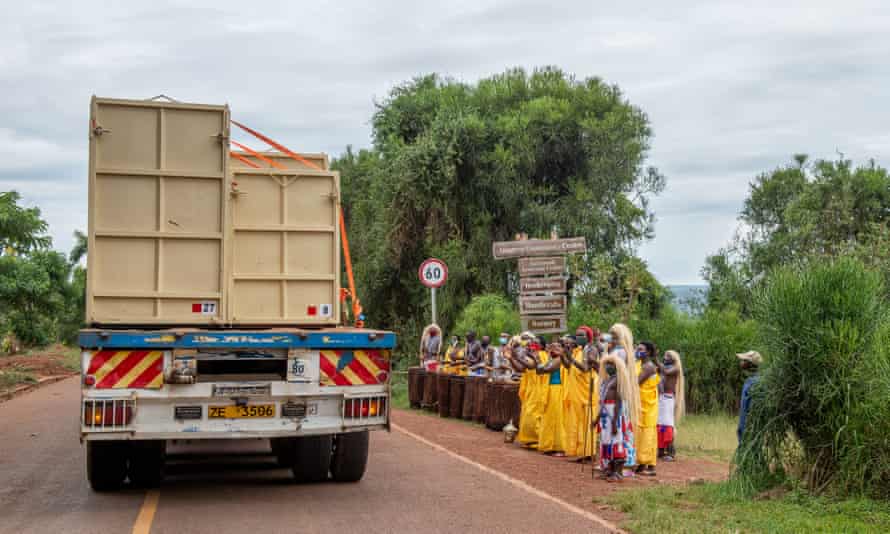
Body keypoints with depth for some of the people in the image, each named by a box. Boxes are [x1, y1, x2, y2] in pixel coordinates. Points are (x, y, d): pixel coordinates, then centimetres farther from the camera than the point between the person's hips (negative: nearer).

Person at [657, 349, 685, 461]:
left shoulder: (675, 369, -3)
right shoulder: (663, 367, 17)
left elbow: (666, 372, -22)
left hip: (668, 398, -7)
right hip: (659, 398, 7)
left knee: (667, 425, -10)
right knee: (659, 424, 4)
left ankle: (671, 452, -9)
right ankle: (661, 450, 10)